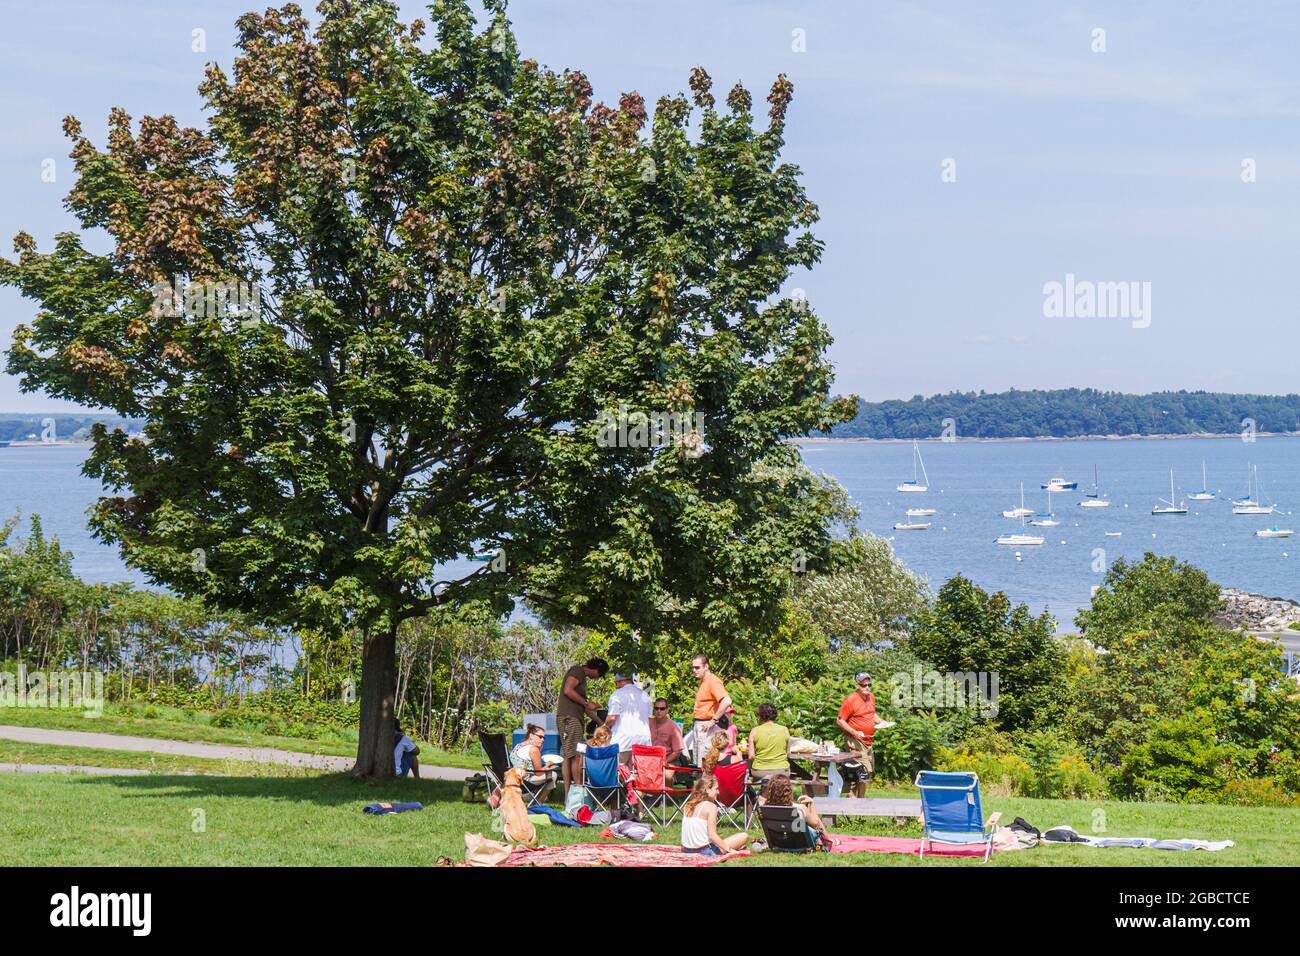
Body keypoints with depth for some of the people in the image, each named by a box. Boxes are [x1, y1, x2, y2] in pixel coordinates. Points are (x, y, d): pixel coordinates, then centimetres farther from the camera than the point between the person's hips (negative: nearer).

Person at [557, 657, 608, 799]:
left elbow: (584, 707, 31)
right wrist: (586, 703, -12)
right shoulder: (577, 671, -4)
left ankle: (567, 795, 5)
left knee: (567, 756, 6)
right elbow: (568, 690, -19)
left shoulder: (582, 677, 26)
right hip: (569, 718, -10)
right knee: (577, 756, -12)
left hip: (574, 719, 10)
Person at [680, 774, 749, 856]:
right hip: (705, 851, -7)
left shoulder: (688, 806, 7)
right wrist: (729, 850, -12)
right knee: (744, 836, -4)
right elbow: (712, 835, -19)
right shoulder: (711, 806, -13)